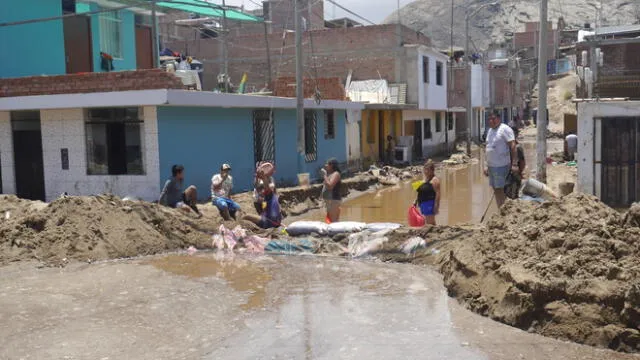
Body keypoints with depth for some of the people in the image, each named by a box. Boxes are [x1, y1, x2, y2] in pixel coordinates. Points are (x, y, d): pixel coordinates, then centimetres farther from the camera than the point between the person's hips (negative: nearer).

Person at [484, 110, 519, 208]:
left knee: (499, 189, -6)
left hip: (501, 166, -8)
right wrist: (487, 165, 18)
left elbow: (513, 146, -14)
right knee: (495, 190, 11)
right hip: (491, 166, 8)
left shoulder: (505, 129, -9)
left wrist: (514, 164, -20)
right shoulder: (490, 131, 16)